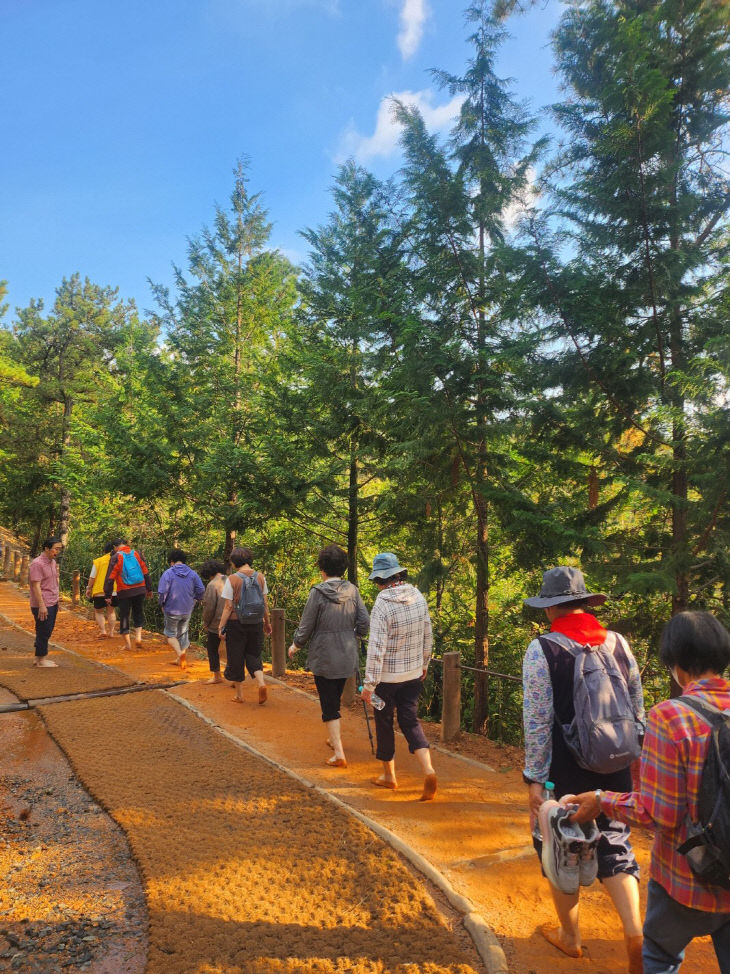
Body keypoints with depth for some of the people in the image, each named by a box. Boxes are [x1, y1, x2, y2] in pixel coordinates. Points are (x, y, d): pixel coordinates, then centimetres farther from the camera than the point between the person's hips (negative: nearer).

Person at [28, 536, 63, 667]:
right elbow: (36, 586, -20)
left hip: (52, 604, 9)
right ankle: (41, 660, 10)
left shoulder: (53, 562, 12)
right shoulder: (37, 563, -16)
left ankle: (39, 658, 24)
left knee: (46, 632, 14)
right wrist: (42, 605, -23)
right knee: (43, 632, -1)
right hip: (43, 605, -9)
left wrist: (57, 601, 20)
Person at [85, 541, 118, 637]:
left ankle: (103, 630, -1)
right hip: (114, 591, 2)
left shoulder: (97, 561, -5)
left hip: (99, 592, -2)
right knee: (111, 611, 18)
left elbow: (92, 577, -3)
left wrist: (89, 588, 9)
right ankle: (111, 632, 13)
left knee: (98, 611, 13)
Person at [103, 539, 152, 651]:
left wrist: (108, 595, -4)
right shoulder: (136, 554, 4)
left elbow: (110, 578, -8)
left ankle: (127, 643, 12)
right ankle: (138, 636, 4)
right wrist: (149, 589, 16)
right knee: (138, 613, 19)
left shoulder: (115, 557, -5)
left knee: (124, 616, 9)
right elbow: (146, 573, 8)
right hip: (140, 590, 3)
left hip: (125, 592, -3)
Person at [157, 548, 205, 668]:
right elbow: (201, 590, -5)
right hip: (187, 610, 4)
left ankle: (179, 652, -14)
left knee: (170, 634, 11)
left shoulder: (168, 573, -13)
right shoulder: (192, 573, -1)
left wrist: (162, 605, 0)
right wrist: (193, 601, 10)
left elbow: (162, 592, -17)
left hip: (172, 610, -4)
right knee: (183, 634, 18)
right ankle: (181, 659, 26)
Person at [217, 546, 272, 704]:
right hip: (256, 622, 3)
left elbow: (228, 607, -12)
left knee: (236, 657, 11)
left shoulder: (232, 579, -11)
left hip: (236, 623, -3)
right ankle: (261, 682, -8)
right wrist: (267, 622, 15)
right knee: (253, 655, 16)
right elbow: (265, 604, 5)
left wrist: (221, 627, -6)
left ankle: (239, 695, 20)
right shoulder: (260, 577, 0)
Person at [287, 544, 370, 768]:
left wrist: (296, 645, 9)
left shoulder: (318, 593, -15)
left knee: (329, 704, 5)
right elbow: (364, 623, -1)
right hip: (347, 656, 5)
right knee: (335, 698, 24)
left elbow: (306, 626, -9)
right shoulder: (352, 590, -3)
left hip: (323, 657, -5)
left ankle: (339, 753, 2)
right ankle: (335, 738, 40)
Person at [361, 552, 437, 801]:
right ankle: (428, 769, -4)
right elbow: (427, 636, 7)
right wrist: (424, 663, 21)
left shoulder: (382, 605, -22)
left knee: (384, 723, 14)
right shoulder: (418, 598, -3)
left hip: (387, 676, -5)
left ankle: (389, 775, 28)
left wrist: (369, 684, -18)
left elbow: (376, 648, -24)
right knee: (410, 720, 13)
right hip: (414, 674, 5)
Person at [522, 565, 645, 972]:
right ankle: (635, 929, 9)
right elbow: (637, 707, 5)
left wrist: (535, 779, -8)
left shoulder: (542, 650, -17)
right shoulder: (619, 643, -4)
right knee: (614, 845, 22)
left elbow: (537, 722, -17)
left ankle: (570, 936, 35)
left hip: (565, 772, -3)